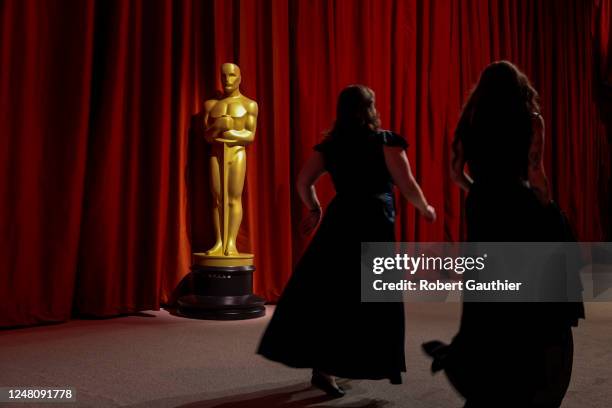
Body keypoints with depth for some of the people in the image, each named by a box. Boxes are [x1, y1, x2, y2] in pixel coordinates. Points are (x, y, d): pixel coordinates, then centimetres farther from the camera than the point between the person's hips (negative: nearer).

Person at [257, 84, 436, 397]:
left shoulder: (329, 145, 9)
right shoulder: (385, 140, -3)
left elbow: (303, 182, 8)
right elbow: (406, 183, -7)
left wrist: (314, 209, 25)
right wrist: (425, 208, 11)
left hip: (339, 222, 4)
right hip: (374, 224, -4)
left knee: (326, 295, 8)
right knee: (375, 299, 8)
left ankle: (324, 365, 13)